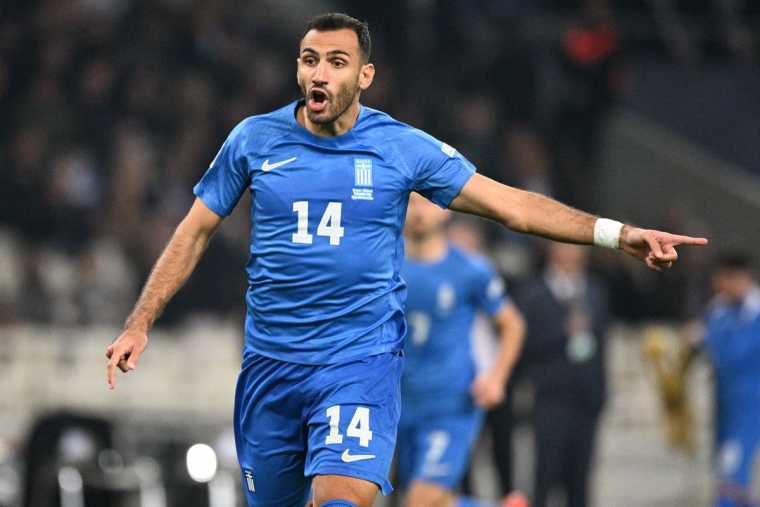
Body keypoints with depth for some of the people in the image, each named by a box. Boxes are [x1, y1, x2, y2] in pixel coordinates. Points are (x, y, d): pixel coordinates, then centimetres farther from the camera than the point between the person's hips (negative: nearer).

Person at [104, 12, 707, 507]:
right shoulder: (254, 140, 1)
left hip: (362, 360, -2)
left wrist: (618, 233, -10)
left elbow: (512, 204, -2)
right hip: (270, 364, 3)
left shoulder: (403, 148, -3)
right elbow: (195, 232, 10)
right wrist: (139, 325, 5)